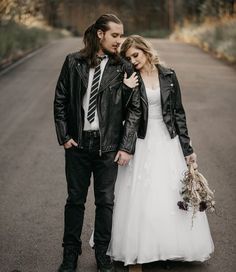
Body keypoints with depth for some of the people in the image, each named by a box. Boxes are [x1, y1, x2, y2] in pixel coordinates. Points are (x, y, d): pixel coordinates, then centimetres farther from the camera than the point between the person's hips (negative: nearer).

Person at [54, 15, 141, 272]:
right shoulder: (73, 62, 0)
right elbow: (60, 101, 5)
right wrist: (64, 136, -1)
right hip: (77, 143, 1)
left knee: (105, 201, 9)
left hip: (109, 145, 0)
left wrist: (126, 146, -7)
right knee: (75, 200, 11)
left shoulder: (124, 68, -2)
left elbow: (134, 109, -2)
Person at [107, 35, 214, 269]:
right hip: (141, 143, -1)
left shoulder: (168, 75, 2)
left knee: (172, 197, 7)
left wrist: (187, 149, 2)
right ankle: (136, 252, 13)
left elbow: (179, 113, 4)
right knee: (139, 199, 1)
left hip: (168, 143, 2)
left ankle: (169, 248, 23)